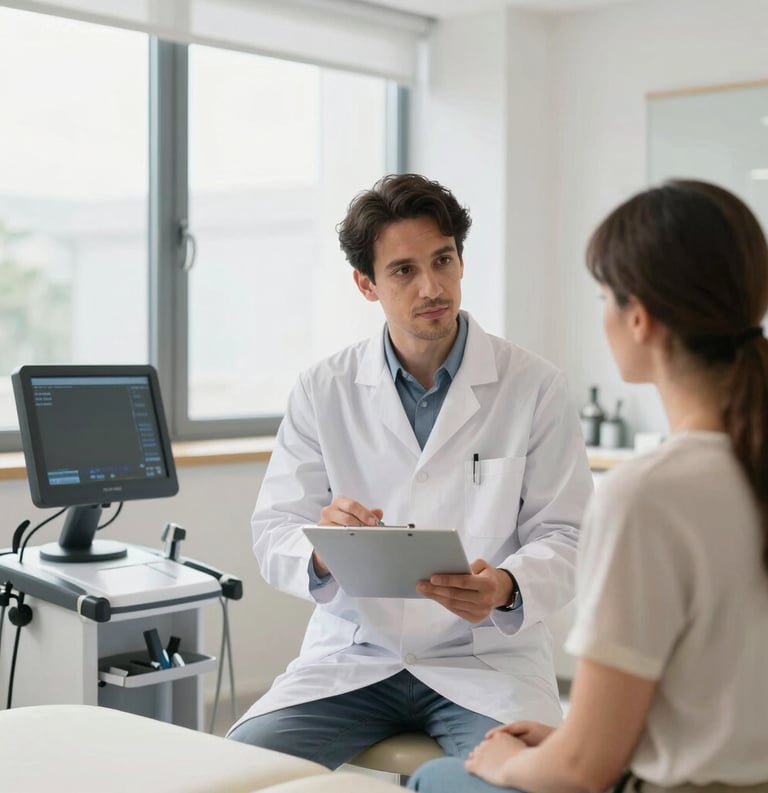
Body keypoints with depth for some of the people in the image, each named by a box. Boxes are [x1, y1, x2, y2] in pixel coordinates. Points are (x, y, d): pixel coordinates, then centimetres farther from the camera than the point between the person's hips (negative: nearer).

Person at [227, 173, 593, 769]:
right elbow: (273, 534, 1)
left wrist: (506, 588, -26)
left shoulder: (535, 388, -2)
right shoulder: (323, 392, 3)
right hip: (353, 653, 2)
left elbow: (562, 536, -3)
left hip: (488, 656, -2)